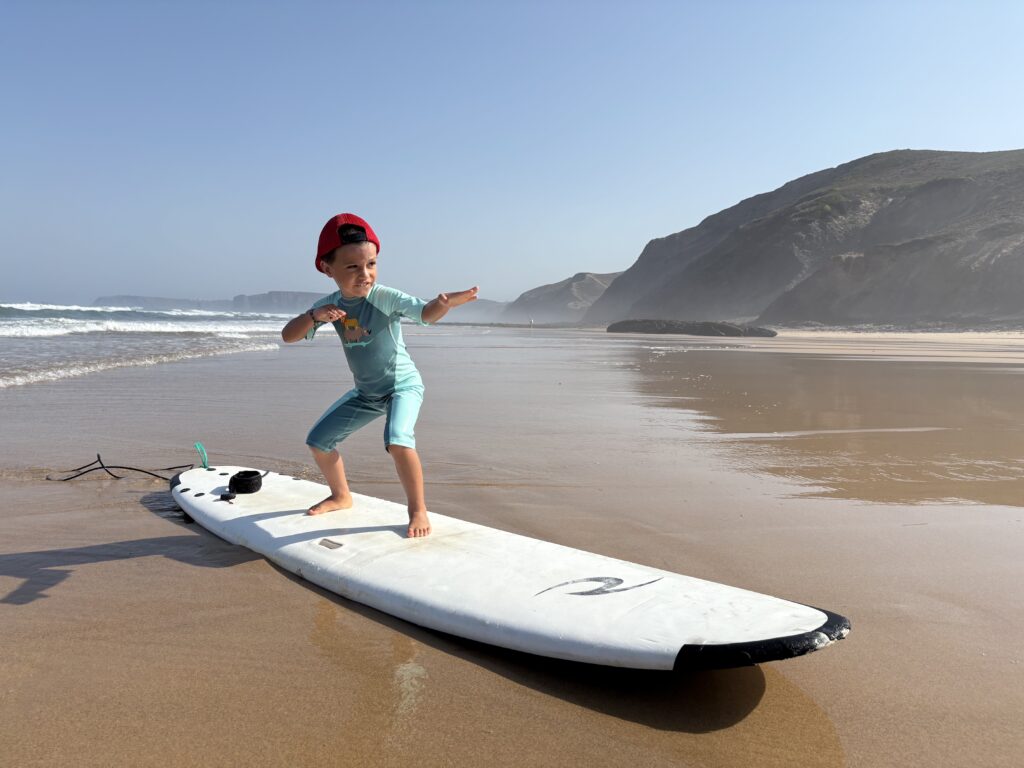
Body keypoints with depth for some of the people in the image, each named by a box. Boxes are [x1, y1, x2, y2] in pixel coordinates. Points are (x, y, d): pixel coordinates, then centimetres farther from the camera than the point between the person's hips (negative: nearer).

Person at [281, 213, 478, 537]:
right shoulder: (330, 304, -8)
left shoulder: (385, 297, -24)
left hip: (403, 385, -6)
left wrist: (444, 303, -62)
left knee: (397, 441, -33)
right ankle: (341, 496, 37)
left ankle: (418, 509, -11)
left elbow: (426, 313, -38)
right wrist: (314, 316, -29)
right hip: (365, 392, 7)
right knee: (318, 440, 12)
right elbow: (288, 336, -9)